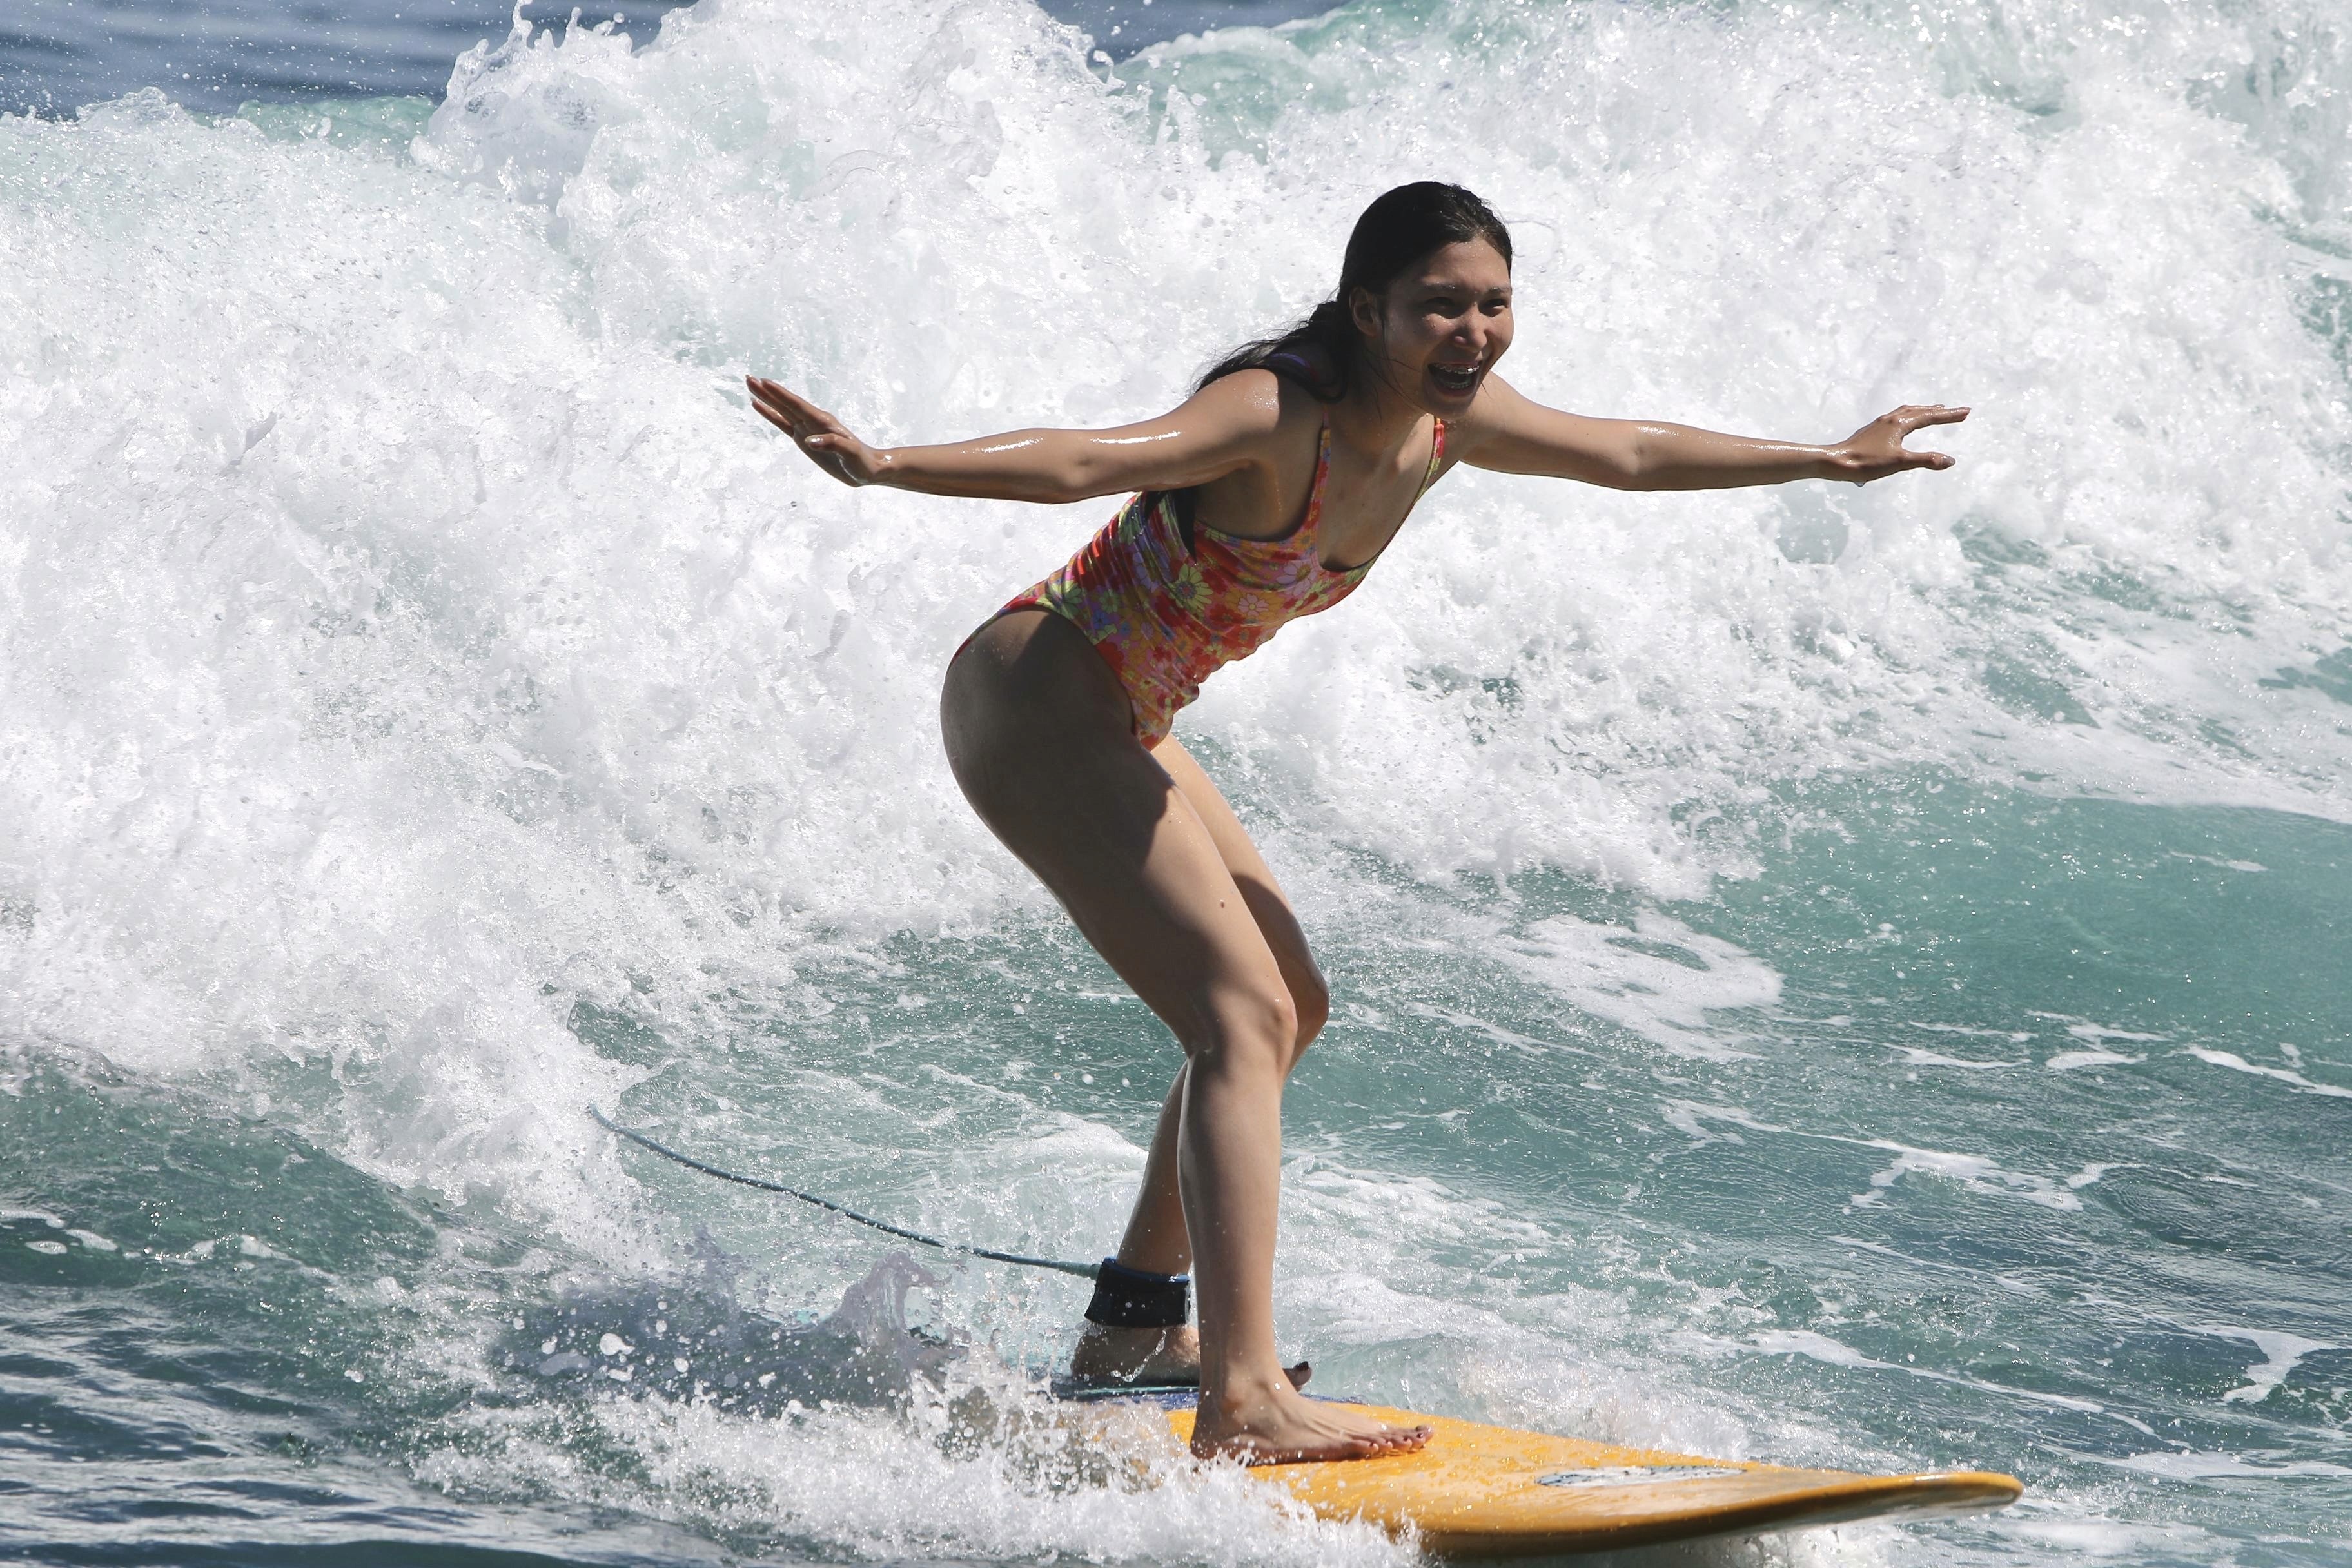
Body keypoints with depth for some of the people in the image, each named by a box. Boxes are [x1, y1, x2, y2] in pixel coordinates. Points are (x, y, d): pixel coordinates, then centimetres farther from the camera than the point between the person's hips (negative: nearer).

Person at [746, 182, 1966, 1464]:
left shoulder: (1446, 420, 1)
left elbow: (1631, 455, 16)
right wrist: (882, 465, -53)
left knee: (1290, 1005, 20)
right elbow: (1085, 462, -39)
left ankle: (1136, 1331, 30)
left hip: (1114, 723, 10)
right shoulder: (1278, 418, -25)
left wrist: (1833, 460, 27)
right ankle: (1244, 1405, -31)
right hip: (1034, 698, -10)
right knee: (1244, 1012, -21)